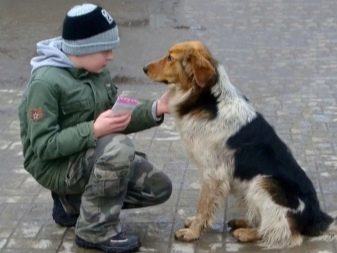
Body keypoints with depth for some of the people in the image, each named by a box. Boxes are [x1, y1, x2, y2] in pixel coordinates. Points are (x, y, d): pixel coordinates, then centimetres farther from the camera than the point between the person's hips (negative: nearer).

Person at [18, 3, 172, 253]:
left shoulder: (98, 72, 3)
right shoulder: (45, 82, -22)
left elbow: (119, 122, 6)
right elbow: (43, 147, -24)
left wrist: (155, 109, -10)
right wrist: (93, 131, -33)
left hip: (94, 157, 8)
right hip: (55, 165, -8)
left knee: (159, 187, 2)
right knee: (120, 146, -34)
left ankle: (72, 202, 12)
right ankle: (96, 230, -17)